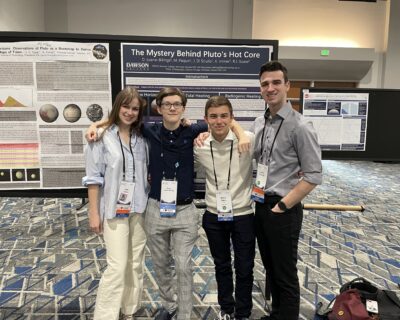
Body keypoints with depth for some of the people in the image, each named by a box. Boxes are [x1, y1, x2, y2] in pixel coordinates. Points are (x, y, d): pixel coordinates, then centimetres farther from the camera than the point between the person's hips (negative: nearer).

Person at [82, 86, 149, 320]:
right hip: (114, 210, -5)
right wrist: (94, 213, -8)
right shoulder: (102, 137, -8)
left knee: (136, 264, 13)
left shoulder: (141, 138, 5)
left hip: (139, 209, 5)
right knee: (118, 266, -5)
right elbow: (94, 178, -8)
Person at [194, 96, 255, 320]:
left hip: (243, 215, -2)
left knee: (244, 268, 12)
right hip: (213, 216, 3)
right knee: (222, 266, 20)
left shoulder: (249, 140, -15)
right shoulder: (199, 146, -5)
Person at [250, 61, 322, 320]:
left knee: (286, 274, 8)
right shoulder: (259, 124, 6)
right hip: (261, 206, 7)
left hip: (283, 210, -7)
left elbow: (313, 176, -16)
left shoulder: (299, 127, -15)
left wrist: (283, 205, -15)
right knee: (270, 268, 22)